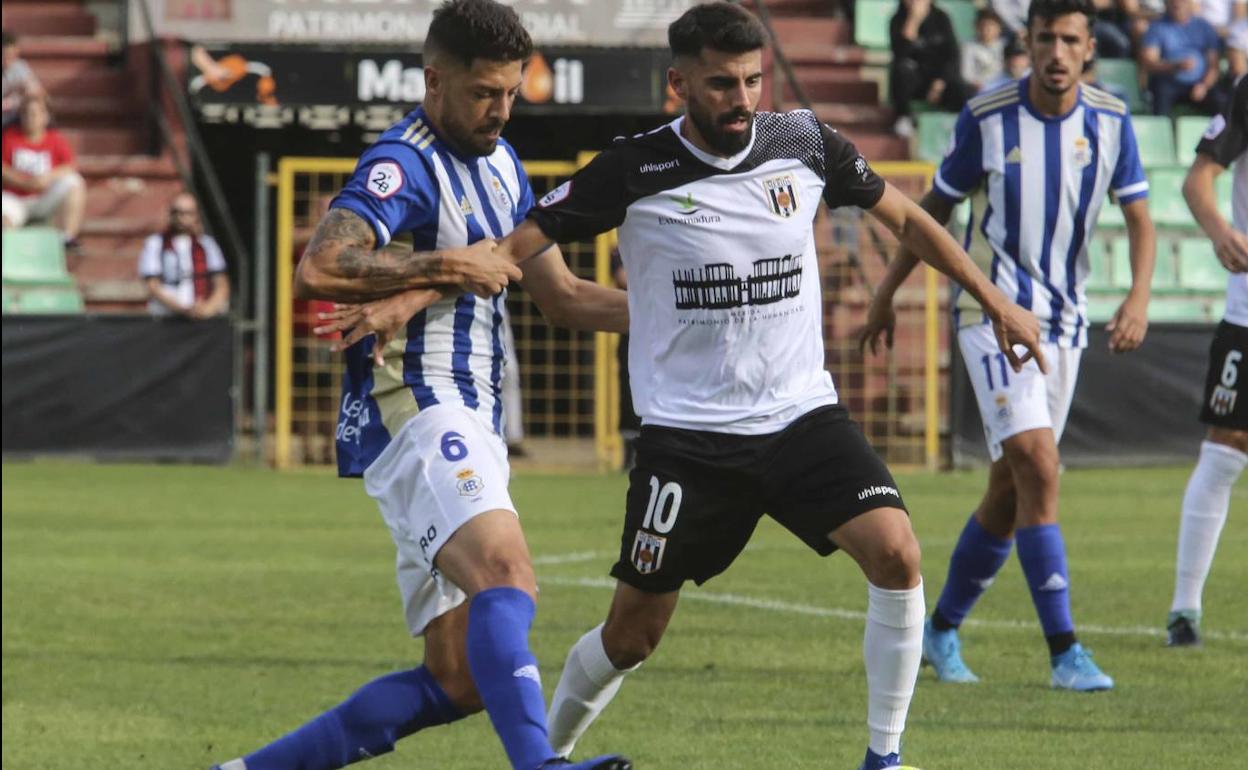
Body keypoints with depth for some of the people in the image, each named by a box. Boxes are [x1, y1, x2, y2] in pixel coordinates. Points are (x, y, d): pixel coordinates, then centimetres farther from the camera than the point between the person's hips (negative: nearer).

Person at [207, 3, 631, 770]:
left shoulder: (500, 163, 19)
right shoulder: (403, 166, -11)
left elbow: (562, 295, 26)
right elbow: (320, 269, -28)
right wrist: (448, 265, -20)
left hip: (470, 427, 9)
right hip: (413, 412, -9)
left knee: (457, 683, 4)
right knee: (508, 572, -34)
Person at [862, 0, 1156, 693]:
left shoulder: (1110, 121, 0)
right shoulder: (986, 117, -9)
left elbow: (1139, 219, 3)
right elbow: (937, 206, 4)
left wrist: (1138, 299, -14)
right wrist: (887, 292, 9)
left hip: (1063, 321, 5)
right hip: (992, 314, -5)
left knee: (1013, 485, 10)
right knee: (1039, 467, -20)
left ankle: (942, 629, 29)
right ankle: (1064, 652, -20)